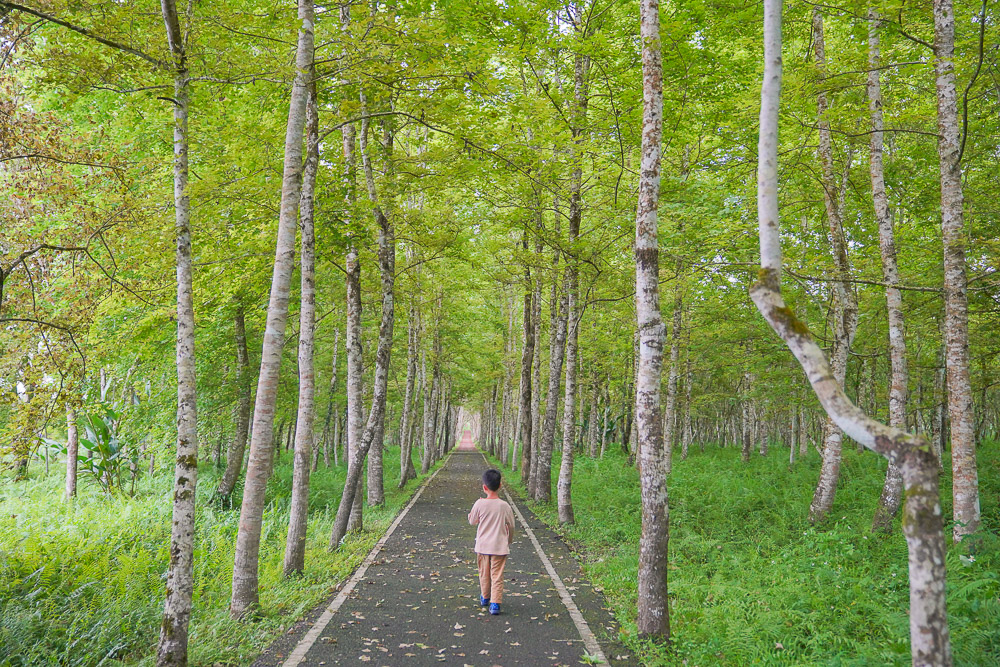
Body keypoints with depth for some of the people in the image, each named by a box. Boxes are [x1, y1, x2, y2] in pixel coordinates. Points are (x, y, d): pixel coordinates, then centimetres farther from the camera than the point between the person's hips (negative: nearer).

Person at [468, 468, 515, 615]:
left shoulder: (480, 504, -10)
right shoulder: (504, 506, -9)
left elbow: (472, 521, 5)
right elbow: (511, 526, 2)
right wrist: (509, 541, 19)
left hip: (482, 546, 1)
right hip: (500, 547, -1)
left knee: (484, 573, 18)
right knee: (497, 576, 3)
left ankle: (485, 598, 35)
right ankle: (495, 603, -5)